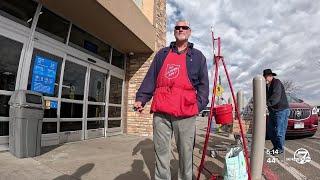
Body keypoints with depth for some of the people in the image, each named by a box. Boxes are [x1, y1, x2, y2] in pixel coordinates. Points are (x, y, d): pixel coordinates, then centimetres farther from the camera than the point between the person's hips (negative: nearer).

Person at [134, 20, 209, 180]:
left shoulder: (198, 56, 15)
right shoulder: (162, 54, 19)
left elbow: (203, 84, 9)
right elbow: (150, 79, 13)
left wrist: (199, 105, -4)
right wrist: (141, 98, 1)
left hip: (185, 113, -1)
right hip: (161, 112, 2)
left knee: (186, 153, 5)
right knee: (160, 152, 8)